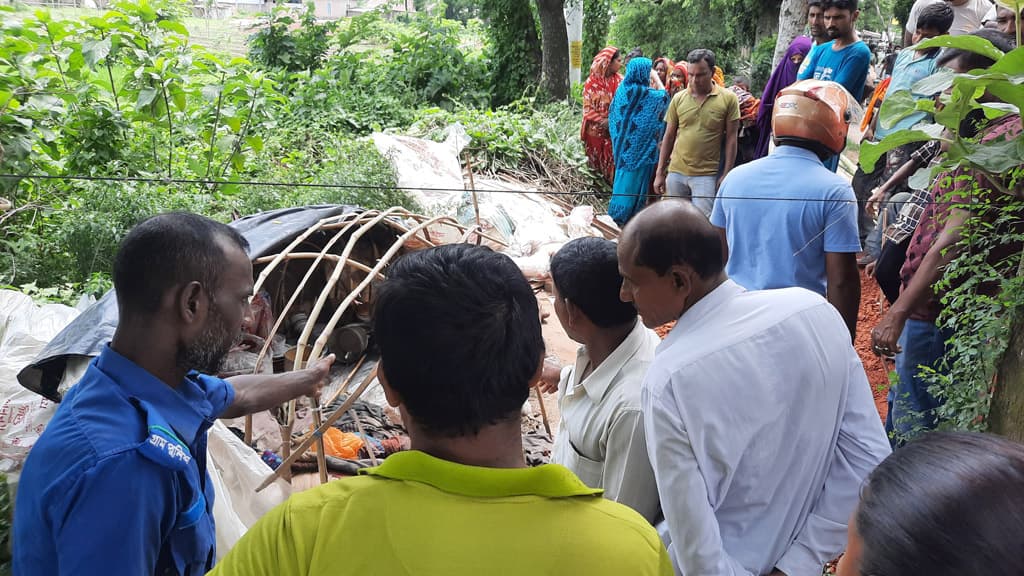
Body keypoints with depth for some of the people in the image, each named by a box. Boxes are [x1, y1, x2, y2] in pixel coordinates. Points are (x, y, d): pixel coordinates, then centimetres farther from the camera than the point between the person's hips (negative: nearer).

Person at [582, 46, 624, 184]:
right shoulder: (592, 82, -7)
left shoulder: (619, 80, 0)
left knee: (613, 161, 0)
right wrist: (602, 121, -17)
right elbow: (588, 108, -5)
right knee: (597, 162, 10)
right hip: (596, 131, -1)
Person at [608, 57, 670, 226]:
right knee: (634, 177, 3)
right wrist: (656, 78, 10)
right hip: (639, 145, -7)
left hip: (623, 142, 7)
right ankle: (623, 214, 9)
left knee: (623, 173, 18)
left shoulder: (623, 88, -1)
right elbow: (664, 96, -1)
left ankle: (617, 211, 27)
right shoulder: (647, 94, -19)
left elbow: (614, 113, 12)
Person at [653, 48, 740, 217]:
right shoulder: (678, 98, 4)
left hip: (706, 175, -3)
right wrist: (659, 173, 7)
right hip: (676, 172, 3)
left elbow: (731, 139, -1)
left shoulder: (728, 99, -4)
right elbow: (669, 136, 9)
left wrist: (726, 175, -6)